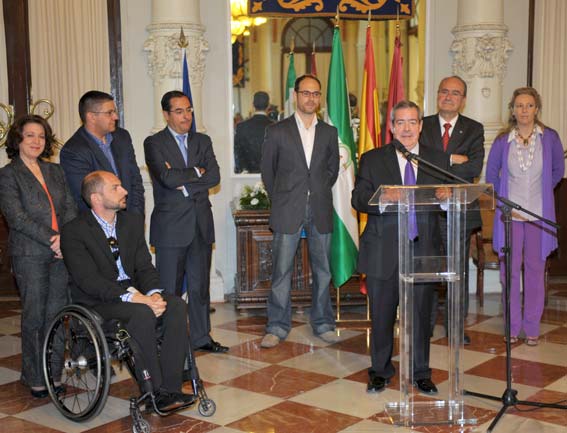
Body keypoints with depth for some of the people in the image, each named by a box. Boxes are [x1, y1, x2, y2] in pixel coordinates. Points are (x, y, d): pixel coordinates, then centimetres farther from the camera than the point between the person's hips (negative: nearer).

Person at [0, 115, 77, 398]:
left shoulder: (55, 171, 16)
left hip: (61, 253, 5)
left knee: (56, 314, 5)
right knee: (34, 316, 1)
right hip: (29, 255, -4)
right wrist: (51, 239, -15)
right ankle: (35, 377, 11)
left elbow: (70, 207, 10)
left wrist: (65, 237, -9)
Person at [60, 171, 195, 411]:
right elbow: (89, 280, -19)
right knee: (141, 313, -34)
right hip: (96, 303, -6)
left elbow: (144, 266, 7)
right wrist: (134, 296, -29)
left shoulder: (133, 222, 12)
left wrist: (153, 294, -16)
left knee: (176, 306, -22)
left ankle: (170, 388, -24)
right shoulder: (74, 231, -8)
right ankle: (154, 392, -25)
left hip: (135, 294, 6)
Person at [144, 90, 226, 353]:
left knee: (200, 285, 12)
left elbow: (214, 177, -3)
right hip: (171, 227, -5)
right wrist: (196, 172, -6)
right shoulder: (154, 143, -3)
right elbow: (167, 177, -18)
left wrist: (183, 182, -12)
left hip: (201, 224, 5)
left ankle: (201, 337, 21)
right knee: (169, 289, 0)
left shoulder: (203, 142, 12)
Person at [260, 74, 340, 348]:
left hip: (320, 212, 3)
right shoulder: (277, 131, 2)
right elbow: (267, 170, 7)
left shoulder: (329, 133, 9)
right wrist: (280, 200, 7)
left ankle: (322, 323, 20)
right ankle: (277, 326, 8)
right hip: (288, 212, -2)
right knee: (281, 271, -1)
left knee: (323, 269, 8)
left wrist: (319, 194, 10)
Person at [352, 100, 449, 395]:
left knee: (421, 313, 6)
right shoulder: (372, 160, 5)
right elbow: (358, 199, -3)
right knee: (382, 315, 7)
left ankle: (421, 373, 22)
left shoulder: (438, 160, 10)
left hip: (422, 249, 1)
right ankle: (380, 371, 24)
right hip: (383, 250, -1)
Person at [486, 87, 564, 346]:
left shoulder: (550, 138, -1)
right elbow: (491, 173, 12)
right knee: (510, 269, 3)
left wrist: (542, 191, 10)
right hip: (510, 214, 0)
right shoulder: (502, 141, 0)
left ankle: (532, 327, 15)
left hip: (539, 215, 0)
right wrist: (503, 200, 8)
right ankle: (512, 326, 15)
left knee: (535, 268, 5)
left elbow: (558, 170, 13)